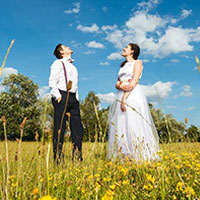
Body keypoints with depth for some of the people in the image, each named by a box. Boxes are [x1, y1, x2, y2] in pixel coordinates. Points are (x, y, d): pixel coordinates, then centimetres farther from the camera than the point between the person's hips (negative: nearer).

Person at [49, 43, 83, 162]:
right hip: (62, 97, -7)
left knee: (78, 128, 3)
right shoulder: (58, 63, 4)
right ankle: (57, 158, 1)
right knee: (60, 128, -6)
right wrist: (57, 96, -16)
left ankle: (77, 159, 10)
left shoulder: (72, 66, 26)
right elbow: (52, 81, -7)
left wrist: (77, 99, 15)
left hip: (73, 98, 7)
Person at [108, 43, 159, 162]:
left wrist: (125, 99, -18)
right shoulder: (123, 66, 26)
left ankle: (139, 157, -9)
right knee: (121, 126, 0)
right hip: (121, 95, 7)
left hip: (133, 95, -7)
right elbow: (117, 84, 16)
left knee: (134, 124, -13)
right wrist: (121, 86, -10)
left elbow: (134, 81, -8)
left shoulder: (137, 62, 5)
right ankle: (124, 156, 3)